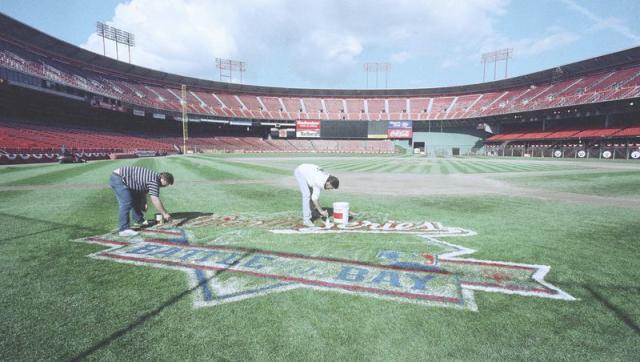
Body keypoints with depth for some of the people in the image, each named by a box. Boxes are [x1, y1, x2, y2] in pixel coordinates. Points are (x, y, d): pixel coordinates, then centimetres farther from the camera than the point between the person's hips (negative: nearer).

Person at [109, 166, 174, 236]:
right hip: (118, 179, -11)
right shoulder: (154, 180, -21)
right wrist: (165, 213, -14)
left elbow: (143, 190, 21)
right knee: (126, 203, -18)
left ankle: (139, 220, 32)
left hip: (119, 177, 11)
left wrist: (144, 203, 13)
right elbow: (155, 200, -22)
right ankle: (123, 229, -19)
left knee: (136, 199, 18)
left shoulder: (153, 176, 9)